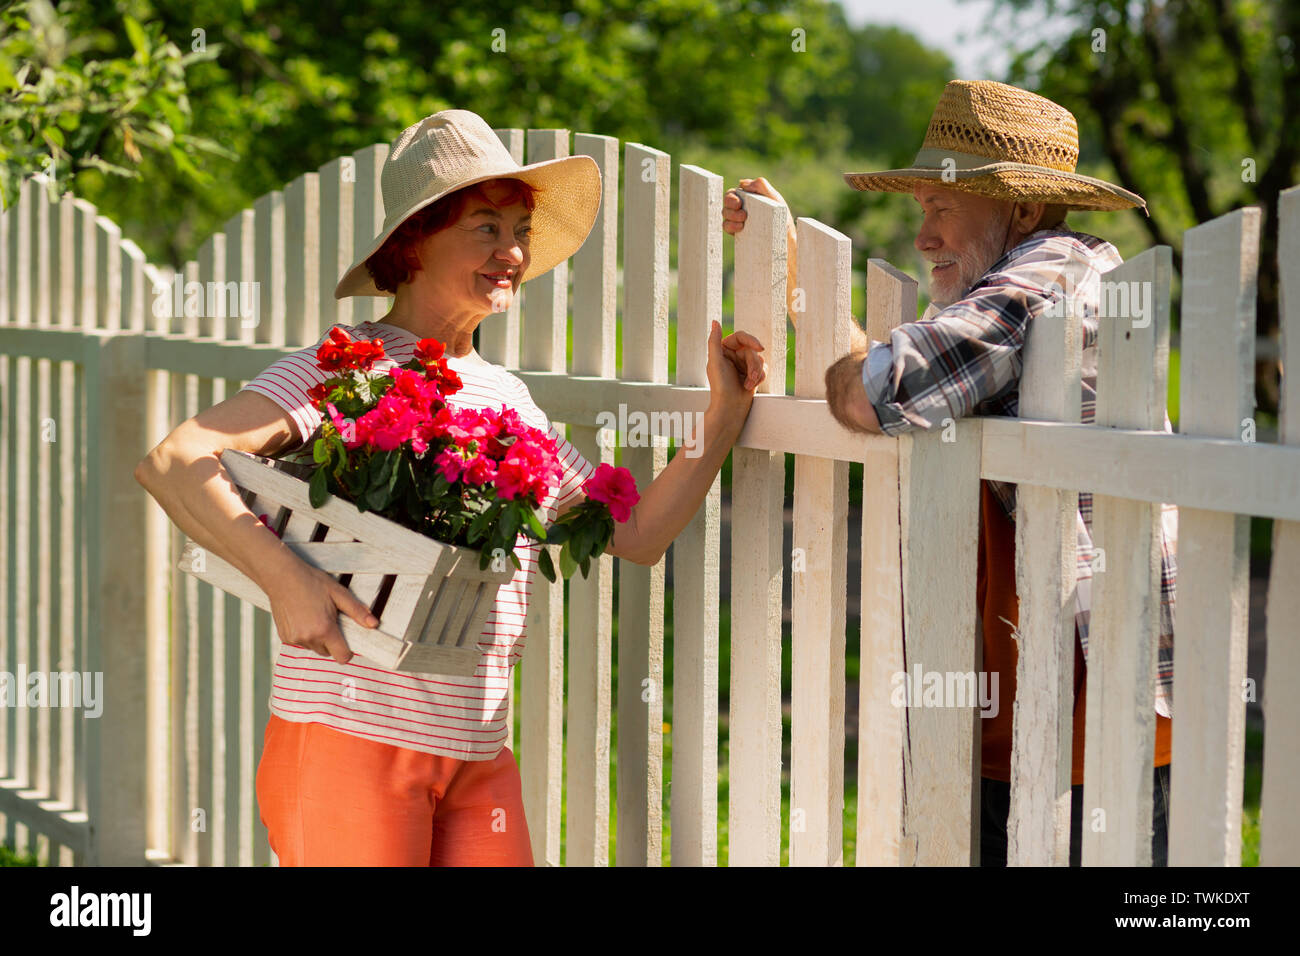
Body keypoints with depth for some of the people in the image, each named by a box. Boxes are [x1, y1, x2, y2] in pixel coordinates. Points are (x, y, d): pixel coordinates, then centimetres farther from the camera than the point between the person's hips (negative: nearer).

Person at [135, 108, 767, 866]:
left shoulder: (508, 398, 15)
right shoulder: (348, 370, -6)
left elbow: (637, 535, 18)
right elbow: (173, 463, -18)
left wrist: (725, 413, 11)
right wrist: (285, 577, -27)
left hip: (478, 759, 6)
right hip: (348, 738, -6)